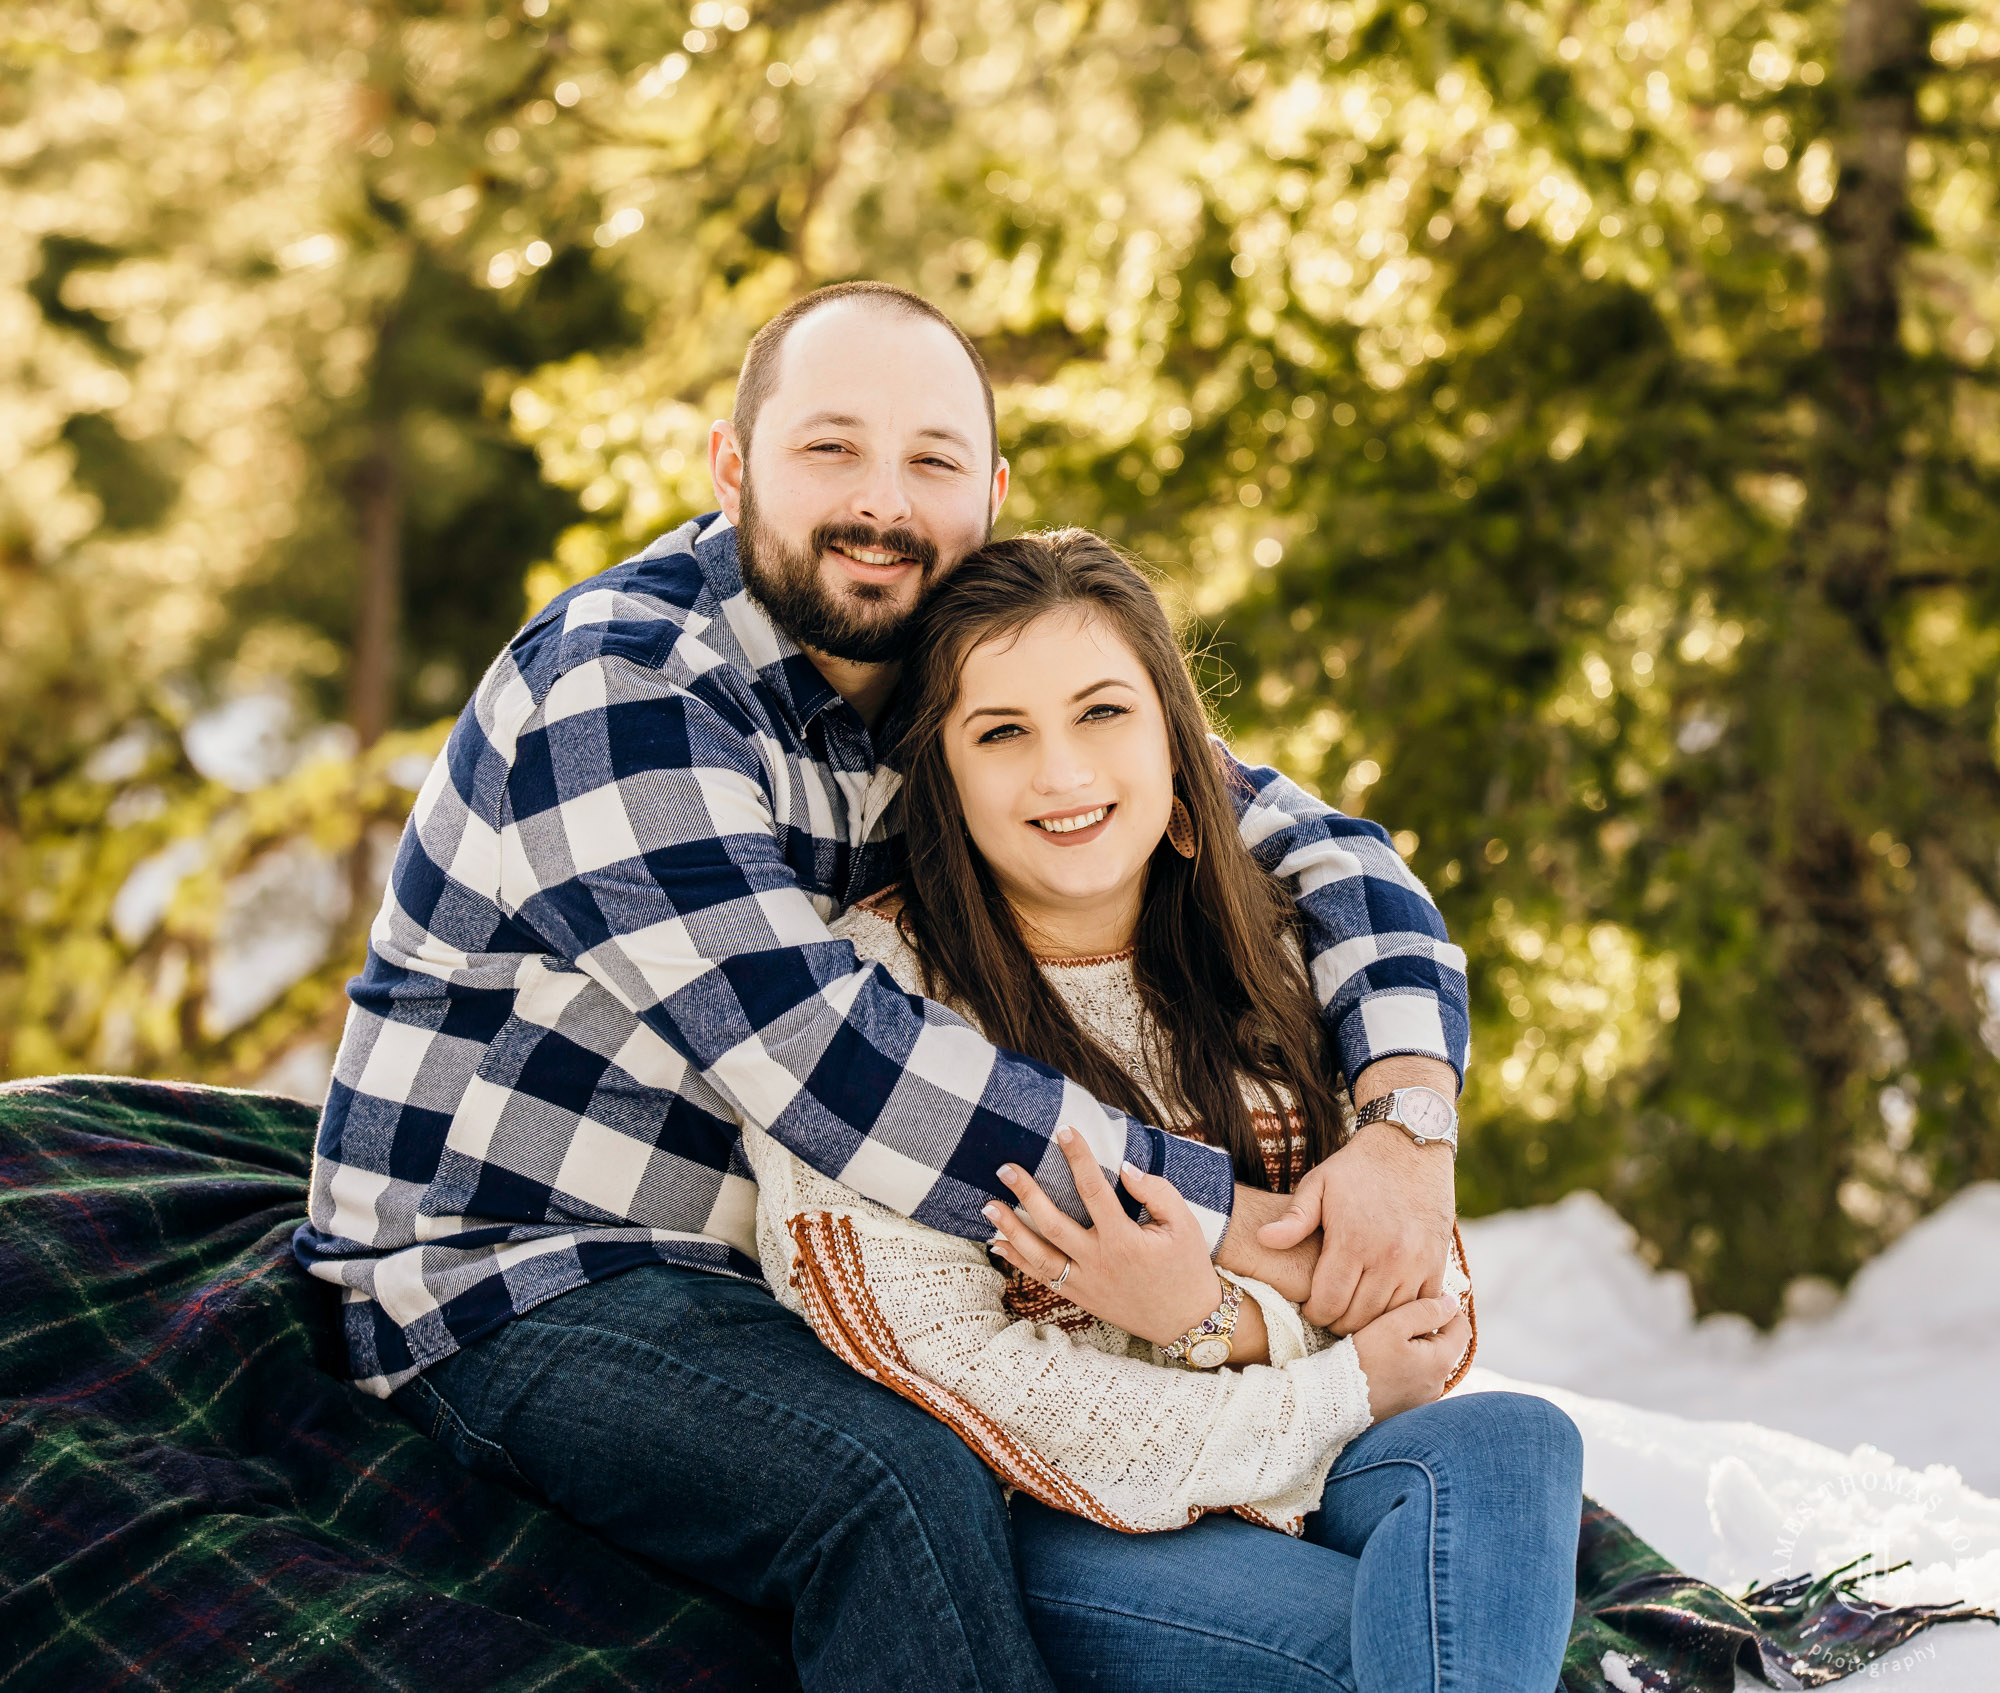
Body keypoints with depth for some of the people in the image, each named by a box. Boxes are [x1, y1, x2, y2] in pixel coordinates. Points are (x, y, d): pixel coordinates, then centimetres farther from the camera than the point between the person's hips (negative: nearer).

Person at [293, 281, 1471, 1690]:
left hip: (799, 1272, 7)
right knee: (903, 1483, -31)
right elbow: (828, 1065, -31)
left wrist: (1407, 1125, -21)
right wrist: (1230, 1220, -29)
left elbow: (1321, 850, -1)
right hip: (513, 1273, -7)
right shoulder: (614, 688, -21)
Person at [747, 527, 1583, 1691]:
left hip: (1278, 1488, 6)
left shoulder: (1274, 966, 8)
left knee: (1511, 1445, -26)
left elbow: (1426, 1310, 4)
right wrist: (1336, 1398, -10)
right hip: (1017, 1537, -5)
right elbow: (950, 1379, -14)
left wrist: (1216, 1318, -19)